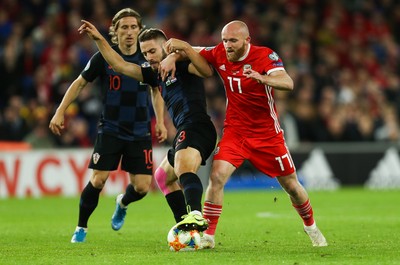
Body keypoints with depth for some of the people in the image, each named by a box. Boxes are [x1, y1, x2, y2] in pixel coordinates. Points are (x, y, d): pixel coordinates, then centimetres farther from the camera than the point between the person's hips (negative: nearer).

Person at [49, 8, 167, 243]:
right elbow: (80, 83, 4)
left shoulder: (147, 59, -1)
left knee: (142, 187, -4)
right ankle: (81, 228, 9)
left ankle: (123, 203, 32)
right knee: (98, 180, -12)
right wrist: (60, 112, -1)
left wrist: (160, 122, 7)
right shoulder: (104, 57, -7)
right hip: (110, 129, -2)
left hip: (140, 132, 2)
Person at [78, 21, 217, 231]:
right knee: (163, 176, 26)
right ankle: (186, 230, 20)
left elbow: (207, 71, -17)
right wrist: (99, 39, 21)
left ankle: (196, 215, -59)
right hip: (185, 132, 10)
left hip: (196, 126, -10)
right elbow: (120, 65, 26)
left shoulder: (180, 64, 2)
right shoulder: (155, 74, 25)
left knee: (183, 168, -35)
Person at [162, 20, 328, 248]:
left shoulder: (265, 56, -18)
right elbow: (189, 52, 8)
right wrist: (171, 58, -14)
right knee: (217, 176, -19)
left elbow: (288, 84, -32)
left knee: (292, 186, 9)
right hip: (235, 132, 2)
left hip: (268, 133, -2)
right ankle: (208, 236, -11)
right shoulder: (220, 54, -7)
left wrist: (261, 77, -50)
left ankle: (311, 227, 35)